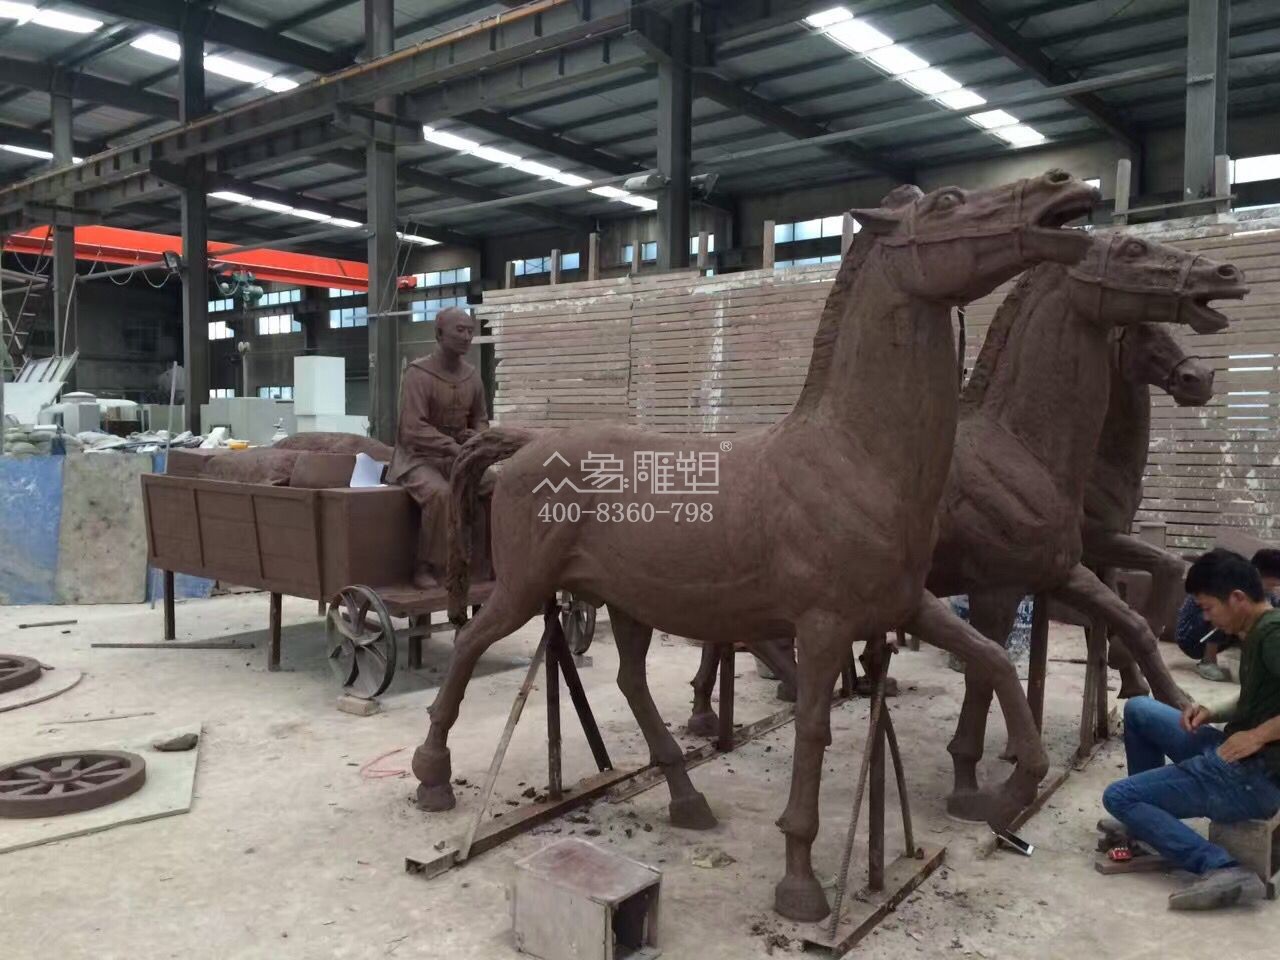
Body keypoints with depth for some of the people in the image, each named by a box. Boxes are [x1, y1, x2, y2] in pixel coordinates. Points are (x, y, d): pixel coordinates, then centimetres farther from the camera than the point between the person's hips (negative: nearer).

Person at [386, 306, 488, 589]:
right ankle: (427, 567, -22)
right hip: (418, 458, -6)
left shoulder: (472, 376, 5)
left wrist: (476, 435, -6)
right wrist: (454, 447, -32)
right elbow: (413, 429, -23)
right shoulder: (418, 373, -14)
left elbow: (481, 418, 18)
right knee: (440, 493, -36)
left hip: (456, 458, 6)